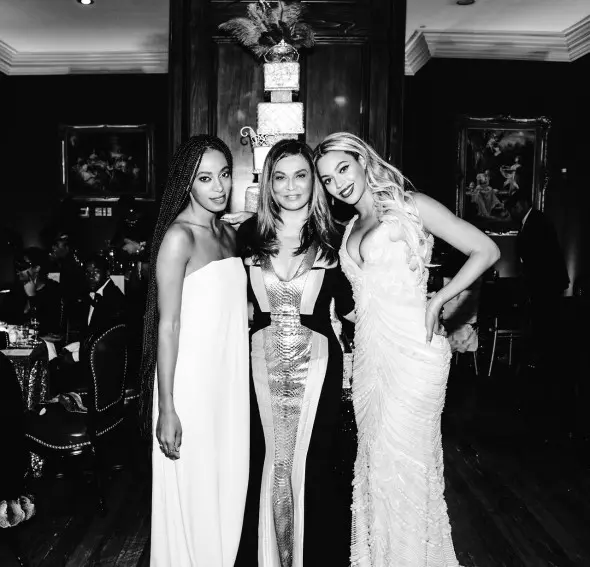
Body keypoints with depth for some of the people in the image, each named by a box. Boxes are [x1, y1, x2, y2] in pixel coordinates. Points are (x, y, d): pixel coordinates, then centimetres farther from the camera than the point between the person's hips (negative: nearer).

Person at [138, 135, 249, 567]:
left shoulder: (228, 233, 10)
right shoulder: (179, 236, -13)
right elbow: (168, 325, -15)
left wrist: (247, 311, 5)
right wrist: (166, 409, -16)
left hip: (230, 376, 7)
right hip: (191, 380, -7)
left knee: (228, 485, 16)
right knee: (192, 488, 6)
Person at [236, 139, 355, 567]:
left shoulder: (332, 238, -3)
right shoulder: (248, 235, 1)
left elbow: (346, 306, 4)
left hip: (316, 361, -1)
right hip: (262, 360, 2)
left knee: (315, 463, 7)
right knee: (266, 461, 11)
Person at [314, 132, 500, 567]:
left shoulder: (411, 206, -4)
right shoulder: (351, 227, 15)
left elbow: (486, 250, -6)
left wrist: (437, 302, -10)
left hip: (413, 352, -6)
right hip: (368, 355, 7)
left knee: (401, 465, 0)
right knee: (373, 463, 14)